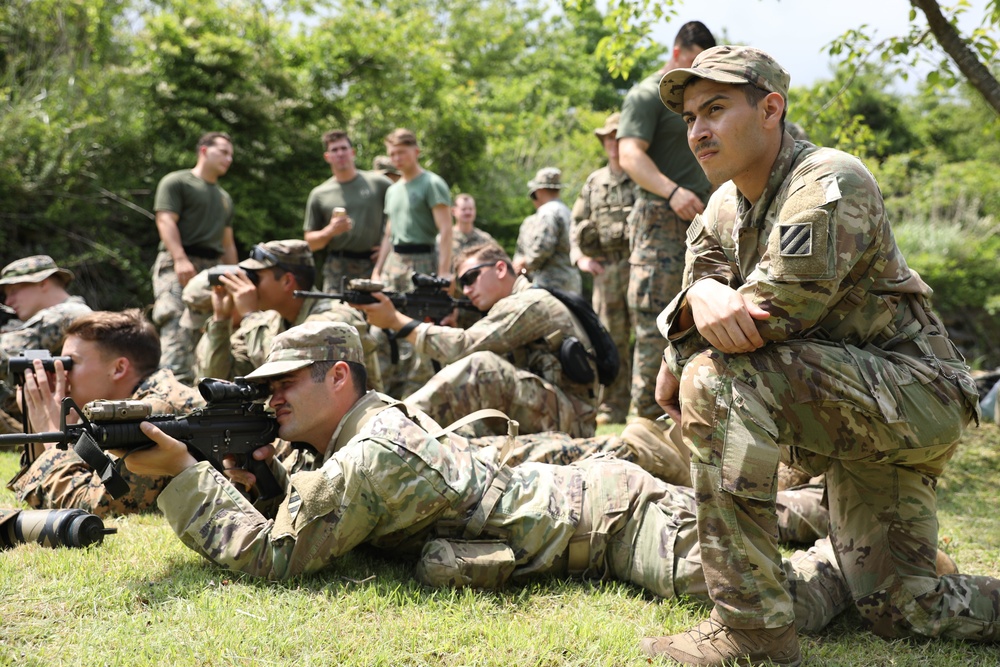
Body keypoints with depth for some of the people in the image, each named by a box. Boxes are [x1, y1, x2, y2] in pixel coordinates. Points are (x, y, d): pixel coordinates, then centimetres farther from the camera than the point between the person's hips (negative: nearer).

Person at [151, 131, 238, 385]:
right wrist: (180, 259, -21)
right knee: (179, 327, -20)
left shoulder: (224, 198, 28)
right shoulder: (177, 182, 5)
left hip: (214, 269, 7)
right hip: (180, 266, -7)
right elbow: (166, 221, -8)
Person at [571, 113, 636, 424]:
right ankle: (613, 406, 11)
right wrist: (579, 257, 5)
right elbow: (578, 224, 20)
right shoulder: (594, 182, 17)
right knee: (611, 340, 6)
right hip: (605, 269, 4)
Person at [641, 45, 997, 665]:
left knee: (717, 378, -30)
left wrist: (677, 370, -10)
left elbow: (765, 317, -25)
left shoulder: (830, 185, -19)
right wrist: (701, 296, -26)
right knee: (901, 609, 8)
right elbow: (697, 293, 0)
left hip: (913, 391, -9)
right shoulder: (725, 208, 9)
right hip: (851, 414, 9)